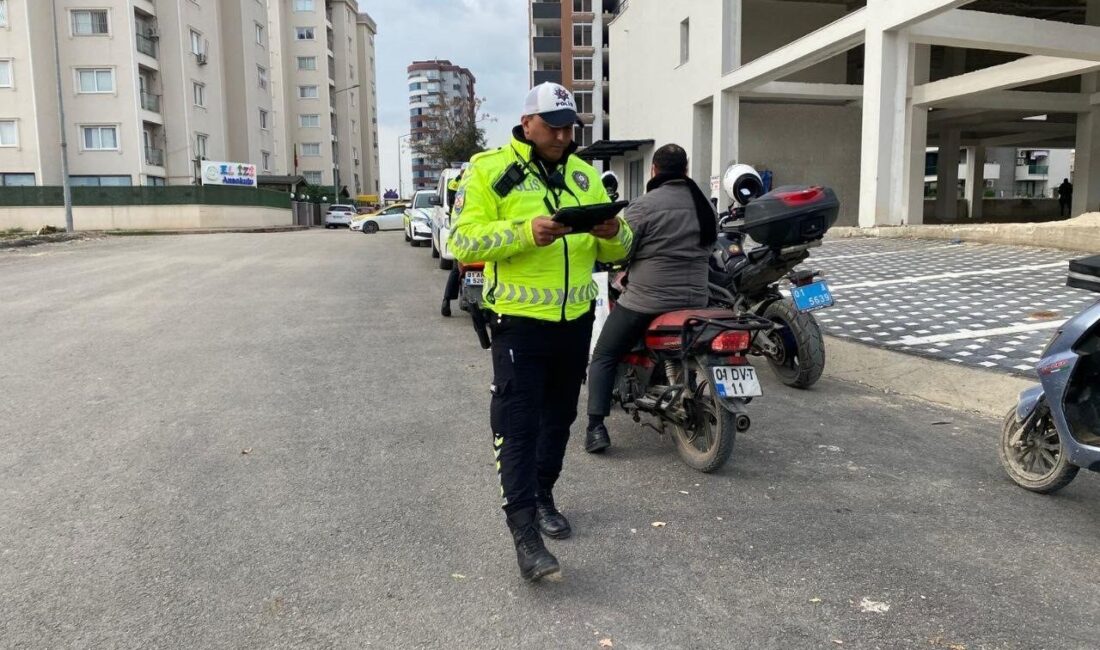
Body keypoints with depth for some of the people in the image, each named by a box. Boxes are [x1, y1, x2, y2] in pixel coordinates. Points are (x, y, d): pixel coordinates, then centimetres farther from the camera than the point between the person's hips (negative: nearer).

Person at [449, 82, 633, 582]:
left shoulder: (584, 174, 11)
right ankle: (525, 532, -1)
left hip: (576, 320, 6)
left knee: (559, 417, 18)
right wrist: (527, 232, -27)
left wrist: (613, 232, -15)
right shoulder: (490, 169, -5)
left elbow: (617, 251, 9)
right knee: (518, 426, -6)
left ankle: (543, 496, 36)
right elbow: (463, 240, -15)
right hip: (519, 321, -6)